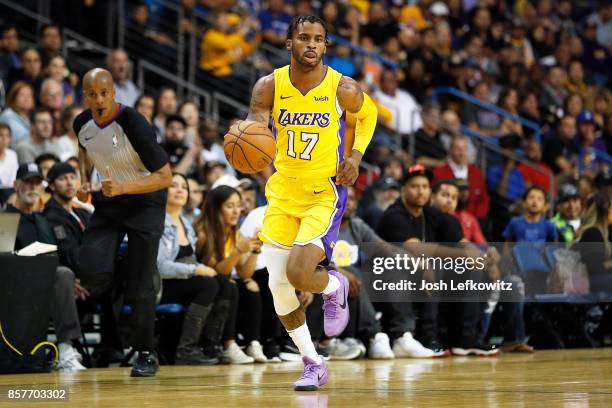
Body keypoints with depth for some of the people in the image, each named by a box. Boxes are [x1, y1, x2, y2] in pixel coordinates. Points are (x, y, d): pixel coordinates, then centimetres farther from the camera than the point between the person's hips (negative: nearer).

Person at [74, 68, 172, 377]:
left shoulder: (133, 125, -25)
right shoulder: (82, 123, -6)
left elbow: (165, 176, -22)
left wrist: (123, 188, -33)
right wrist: (84, 181, 2)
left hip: (144, 203, -5)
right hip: (107, 203, 5)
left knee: (140, 287, -6)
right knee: (91, 275, -18)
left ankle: (146, 354, 11)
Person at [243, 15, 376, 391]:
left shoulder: (343, 89, -10)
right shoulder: (270, 86, -6)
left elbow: (368, 114, 11)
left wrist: (356, 155, -4)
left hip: (325, 194, -3)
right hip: (283, 192, 4)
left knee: (298, 273, -22)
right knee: (278, 286, 1)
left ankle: (335, 287, 16)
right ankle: (313, 364, 19)